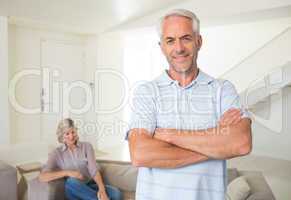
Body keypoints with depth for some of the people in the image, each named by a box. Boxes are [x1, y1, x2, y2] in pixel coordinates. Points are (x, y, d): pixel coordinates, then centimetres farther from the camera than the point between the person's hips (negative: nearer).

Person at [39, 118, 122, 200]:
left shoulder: (87, 146, 4)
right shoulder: (57, 153, 2)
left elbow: (94, 170, -9)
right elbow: (42, 177, -11)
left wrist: (102, 189, -27)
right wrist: (67, 172, -21)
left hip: (90, 186, 1)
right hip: (73, 191, 0)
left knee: (116, 193, -27)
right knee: (72, 182, -36)